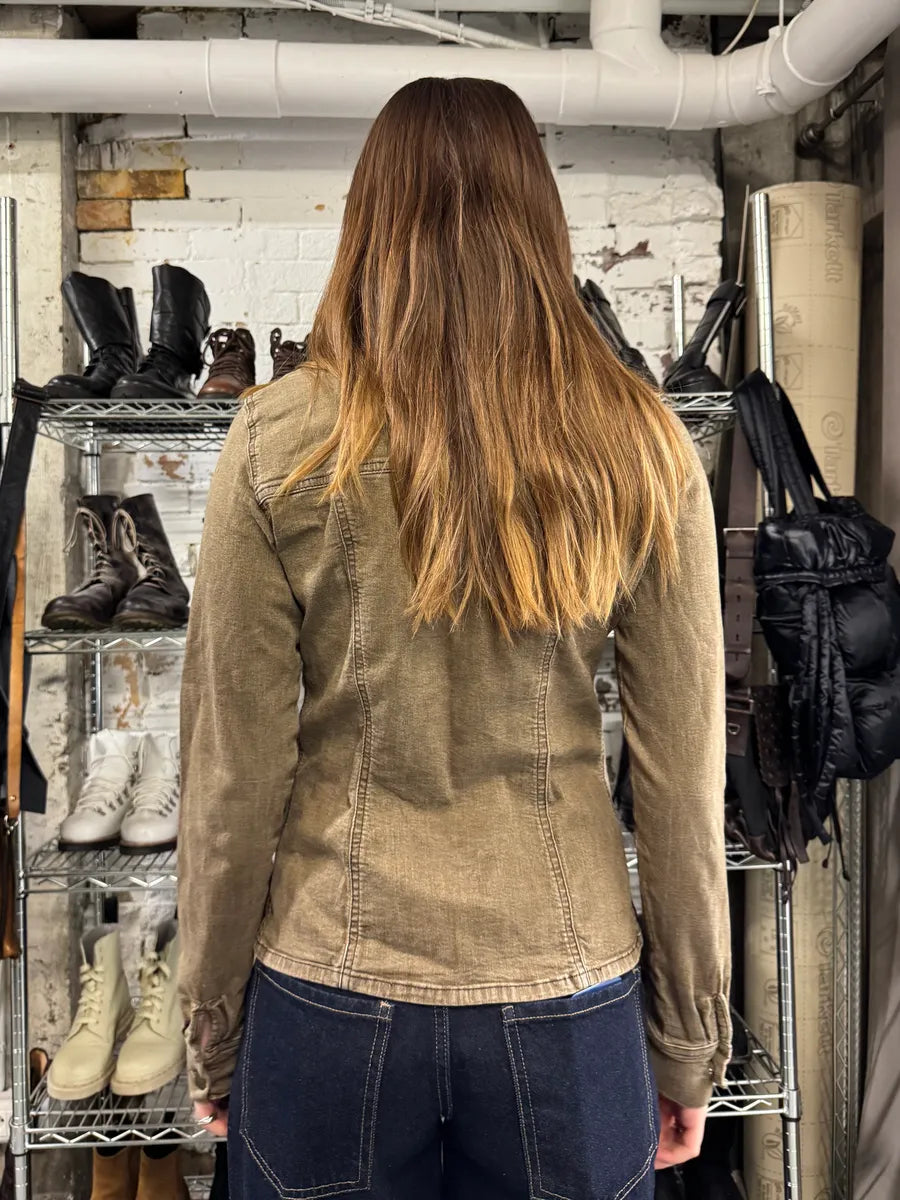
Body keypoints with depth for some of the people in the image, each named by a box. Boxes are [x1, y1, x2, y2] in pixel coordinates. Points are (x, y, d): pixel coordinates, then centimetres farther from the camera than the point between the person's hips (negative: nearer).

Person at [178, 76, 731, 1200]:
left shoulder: (279, 440, -12)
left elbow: (233, 771, -8)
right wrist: (690, 1042, 8)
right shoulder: (644, 444, -8)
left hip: (328, 997, 0)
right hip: (569, 1005, 2)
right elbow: (684, 776, -5)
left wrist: (213, 1028, 7)